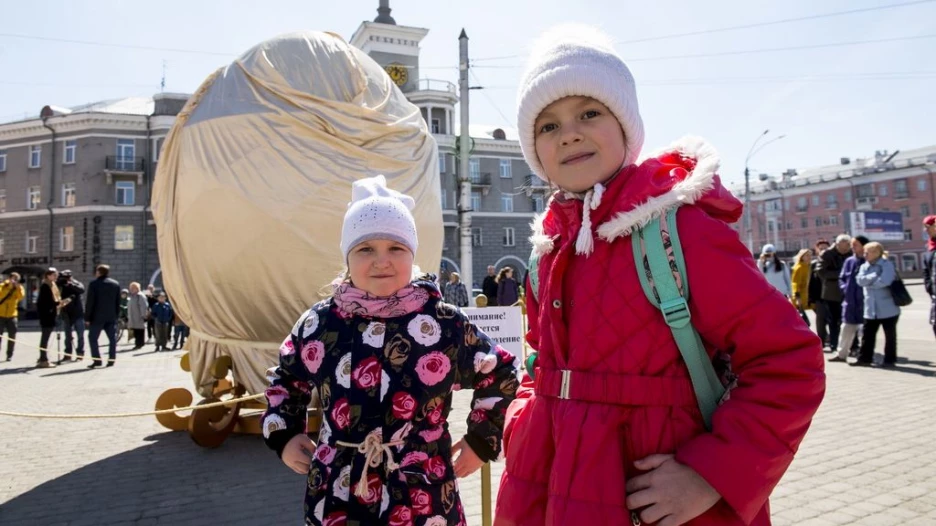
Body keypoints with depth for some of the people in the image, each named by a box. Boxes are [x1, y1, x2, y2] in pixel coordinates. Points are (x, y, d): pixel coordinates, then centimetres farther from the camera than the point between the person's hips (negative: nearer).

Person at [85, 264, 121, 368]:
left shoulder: (94, 284, -6)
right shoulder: (116, 284, 9)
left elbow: (90, 302, -8)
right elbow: (118, 302, 9)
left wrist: (87, 317, -4)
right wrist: (116, 315, 13)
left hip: (97, 317, -4)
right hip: (111, 317, 4)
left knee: (92, 338, 4)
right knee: (112, 338, 6)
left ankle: (97, 360, -3)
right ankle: (111, 359, 4)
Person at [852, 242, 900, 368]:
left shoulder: (887, 265, -8)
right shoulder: (864, 266, 11)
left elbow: (884, 281, -22)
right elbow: (860, 280, -5)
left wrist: (868, 282, -9)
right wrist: (875, 275, -16)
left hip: (888, 308, -6)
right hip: (870, 308, 6)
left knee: (890, 334, 5)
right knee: (867, 334, 7)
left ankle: (890, 360, 13)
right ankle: (865, 358, 13)